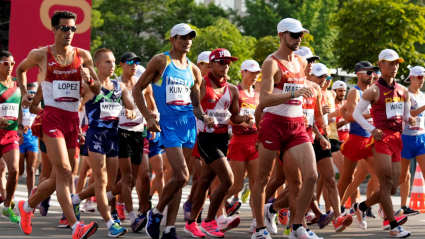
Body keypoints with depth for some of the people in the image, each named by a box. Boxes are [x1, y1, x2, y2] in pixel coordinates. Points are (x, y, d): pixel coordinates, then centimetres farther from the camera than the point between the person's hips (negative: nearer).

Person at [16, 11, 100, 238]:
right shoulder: (40, 55, 1)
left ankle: (27, 206, 37)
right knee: (64, 172, -19)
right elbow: (20, 69, 21)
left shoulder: (83, 56, 7)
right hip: (52, 117, -5)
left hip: (73, 119, 5)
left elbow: (98, 90, 11)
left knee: (57, 178, 12)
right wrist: (24, 93, 10)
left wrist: (89, 80, -9)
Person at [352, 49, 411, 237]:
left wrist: (410, 120, -1)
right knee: (387, 183, -10)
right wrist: (372, 129, -15)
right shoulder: (374, 91, -3)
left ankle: (361, 206, 27)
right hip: (382, 138, -7)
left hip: (397, 140, 7)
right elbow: (356, 113, -3)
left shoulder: (403, 91, 15)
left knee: (392, 188, 7)